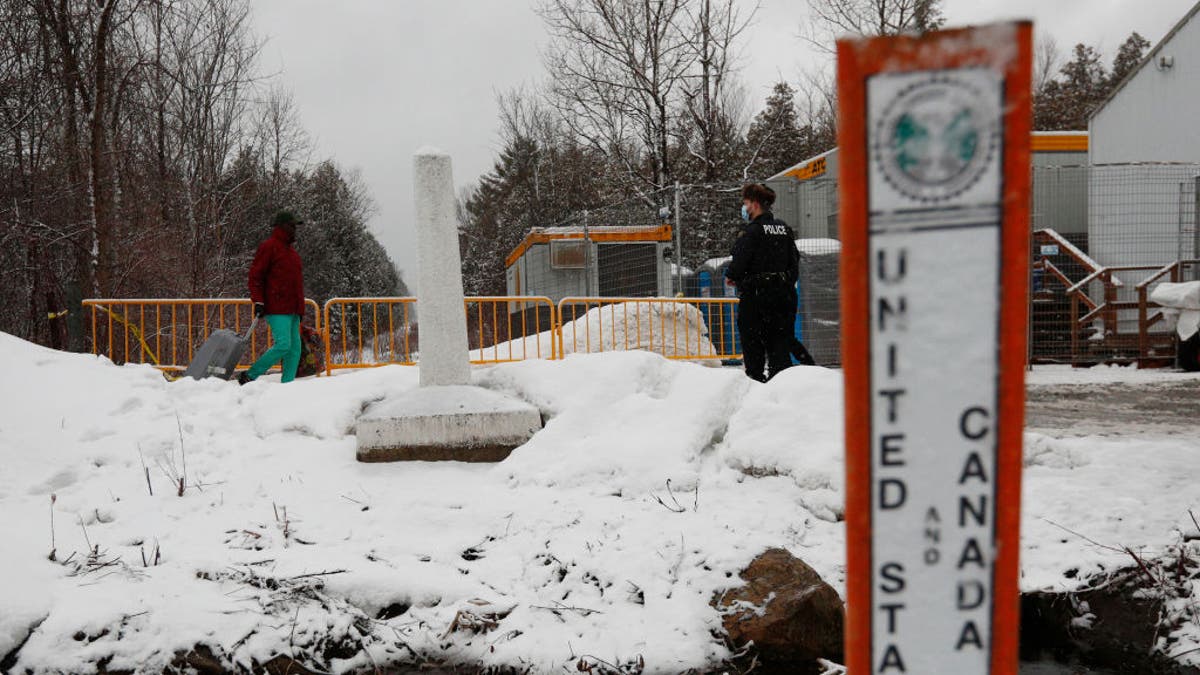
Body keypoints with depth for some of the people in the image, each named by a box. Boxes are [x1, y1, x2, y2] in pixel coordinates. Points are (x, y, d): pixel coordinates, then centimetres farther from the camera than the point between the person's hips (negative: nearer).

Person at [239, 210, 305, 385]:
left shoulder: (291, 251, 23)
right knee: (283, 345, -16)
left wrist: (300, 308, 26)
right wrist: (258, 302, -16)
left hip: (292, 309, 9)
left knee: (294, 348, 2)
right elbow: (255, 275, -9)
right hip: (277, 308, -9)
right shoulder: (268, 246, -4)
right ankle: (249, 376, -5)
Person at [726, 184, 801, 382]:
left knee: (752, 340, 3)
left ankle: (755, 377, 5)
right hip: (784, 293, 7)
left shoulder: (752, 231, -14)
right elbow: (795, 260, 12)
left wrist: (731, 276, 4)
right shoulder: (784, 228, 8)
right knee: (781, 340, 9)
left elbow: (739, 263, -16)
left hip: (756, 293, -6)